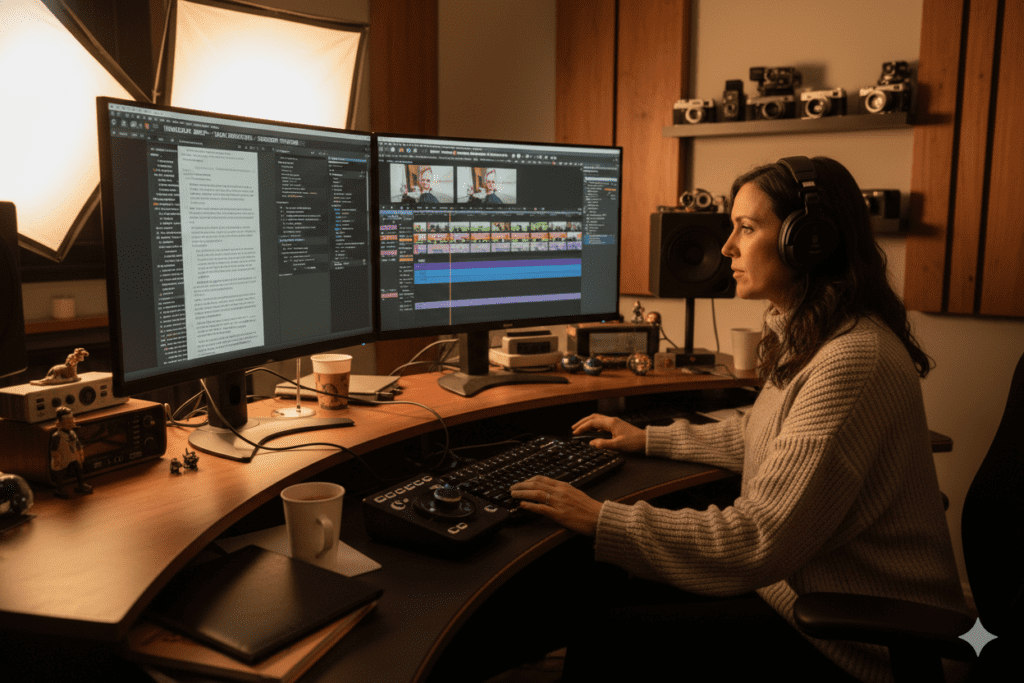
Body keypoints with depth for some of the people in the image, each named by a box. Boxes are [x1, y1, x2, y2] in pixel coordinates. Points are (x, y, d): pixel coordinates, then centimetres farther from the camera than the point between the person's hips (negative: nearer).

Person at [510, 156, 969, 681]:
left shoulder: (852, 362, -28)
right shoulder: (806, 335, 6)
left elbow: (759, 540, -29)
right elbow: (759, 436, 21)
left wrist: (601, 521, -24)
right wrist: (650, 440, 19)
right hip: (803, 573, 9)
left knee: (607, 630, -12)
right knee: (615, 590, 1)